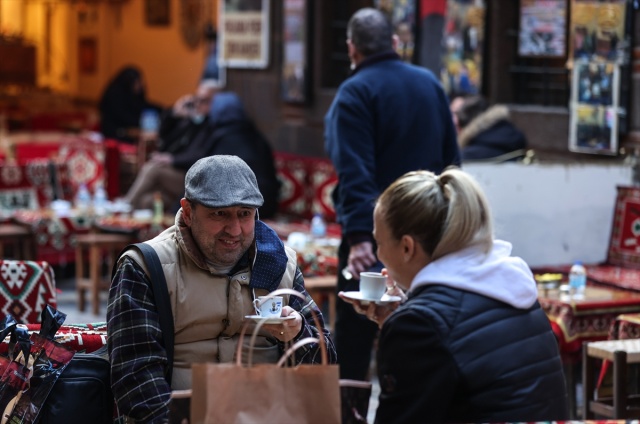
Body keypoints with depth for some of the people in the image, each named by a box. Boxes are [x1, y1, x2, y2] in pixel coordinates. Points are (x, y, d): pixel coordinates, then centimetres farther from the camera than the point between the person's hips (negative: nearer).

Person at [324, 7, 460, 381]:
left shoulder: (355, 93, -11)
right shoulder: (430, 83, 8)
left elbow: (355, 171, -20)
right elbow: (451, 158, 13)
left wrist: (358, 235, -25)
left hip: (375, 232, -6)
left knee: (354, 335, 0)